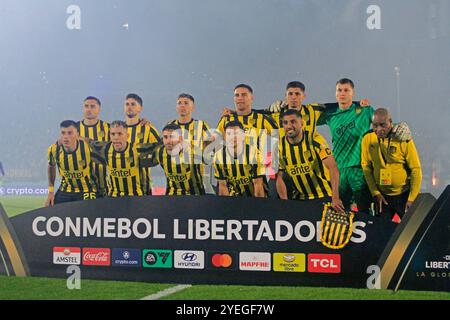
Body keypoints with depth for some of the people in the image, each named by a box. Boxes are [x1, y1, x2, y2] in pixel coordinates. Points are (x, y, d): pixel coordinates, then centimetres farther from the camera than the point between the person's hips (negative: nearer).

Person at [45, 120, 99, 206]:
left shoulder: (88, 147, -26)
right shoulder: (54, 150, -15)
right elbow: (51, 167, 7)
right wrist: (51, 191, 4)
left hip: (87, 190, -3)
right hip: (65, 191, 3)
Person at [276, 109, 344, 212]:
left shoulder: (315, 139, -16)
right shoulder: (280, 147, -4)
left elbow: (333, 168, -24)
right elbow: (279, 177, 2)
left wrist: (335, 198, -34)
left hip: (325, 196, -4)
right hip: (301, 198, 4)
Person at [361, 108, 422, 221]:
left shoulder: (403, 140, -14)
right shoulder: (367, 139, -6)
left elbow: (416, 170, -10)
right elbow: (366, 167, 0)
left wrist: (412, 199, -11)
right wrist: (375, 193, -4)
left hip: (404, 195, -2)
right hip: (382, 196, 2)